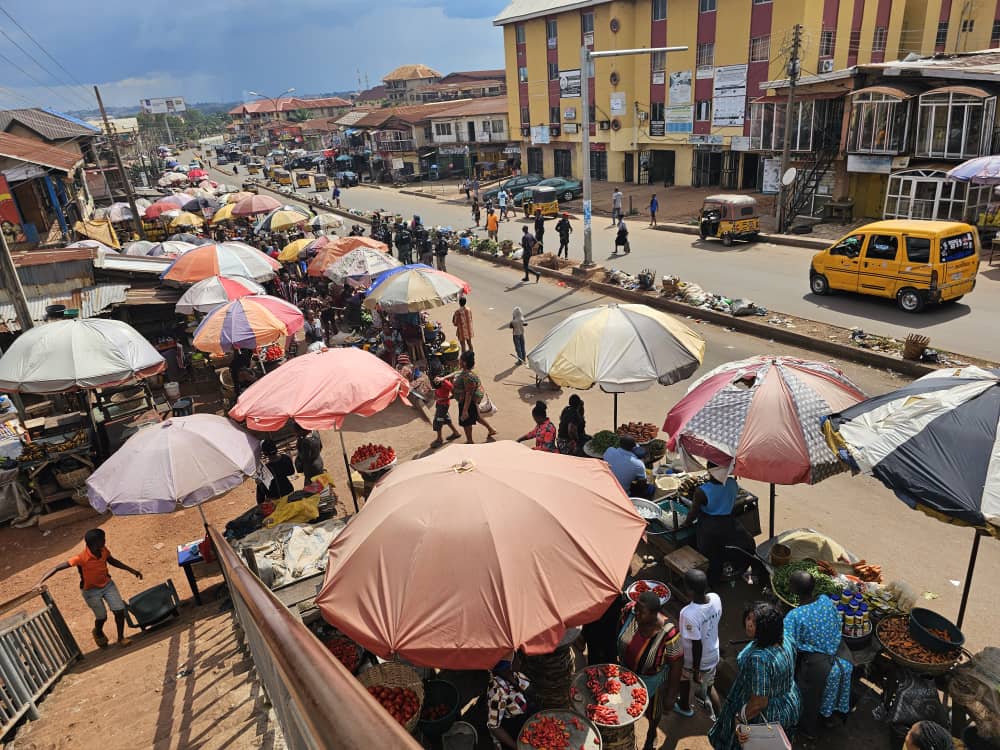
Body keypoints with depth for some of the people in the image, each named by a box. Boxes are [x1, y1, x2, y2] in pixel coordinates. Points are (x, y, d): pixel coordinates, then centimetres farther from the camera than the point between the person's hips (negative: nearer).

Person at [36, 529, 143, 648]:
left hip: (107, 584, 4)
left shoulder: (103, 550, -15)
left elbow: (112, 561, 5)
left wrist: (132, 570, 9)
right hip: (91, 590, -4)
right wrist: (40, 582, -40)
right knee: (102, 617, 2)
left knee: (120, 610, -4)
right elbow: (57, 568, -30)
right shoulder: (82, 558, -32)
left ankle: (121, 638, 16)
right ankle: (98, 633, 39)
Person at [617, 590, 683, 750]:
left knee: (653, 710, 28)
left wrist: (671, 694, -13)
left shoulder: (668, 633, -39)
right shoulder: (630, 611, -29)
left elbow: (676, 664, -24)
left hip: (652, 680, -3)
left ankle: (651, 735, 61)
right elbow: (620, 629, -7)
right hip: (627, 671, 3)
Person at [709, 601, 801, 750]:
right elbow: (789, 673, 4)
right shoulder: (785, 641, -16)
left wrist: (740, 719, -16)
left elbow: (759, 702, -32)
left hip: (764, 717, -7)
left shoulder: (759, 658, -42)